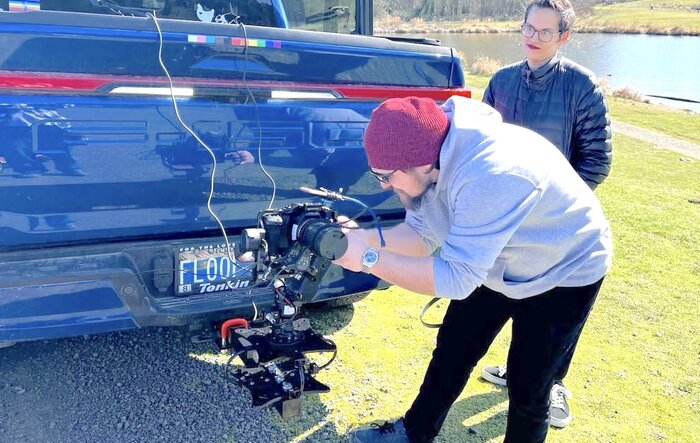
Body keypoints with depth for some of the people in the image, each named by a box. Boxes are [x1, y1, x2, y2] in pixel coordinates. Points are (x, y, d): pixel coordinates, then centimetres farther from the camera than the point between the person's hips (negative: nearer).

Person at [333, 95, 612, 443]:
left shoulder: (490, 176, -42)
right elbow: (422, 234, -6)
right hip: (497, 263, 8)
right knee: (451, 352, 15)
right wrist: (366, 237, -23)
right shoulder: (430, 156, -16)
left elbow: (457, 278, -38)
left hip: (565, 272, -7)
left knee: (527, 389, 0)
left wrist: (370, 258, -37)